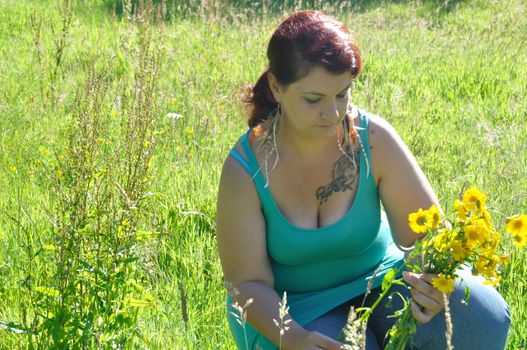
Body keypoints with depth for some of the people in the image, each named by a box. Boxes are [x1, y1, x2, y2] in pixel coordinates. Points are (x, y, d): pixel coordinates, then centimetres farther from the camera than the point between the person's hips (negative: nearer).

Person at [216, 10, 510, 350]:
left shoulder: (374, 139, -15)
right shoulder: (246, 168, -18)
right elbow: (249, 282, -15)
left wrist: (433, 278, -36)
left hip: (379, 277, 3)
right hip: (296, 305, -3)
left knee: (484, 315, -21)